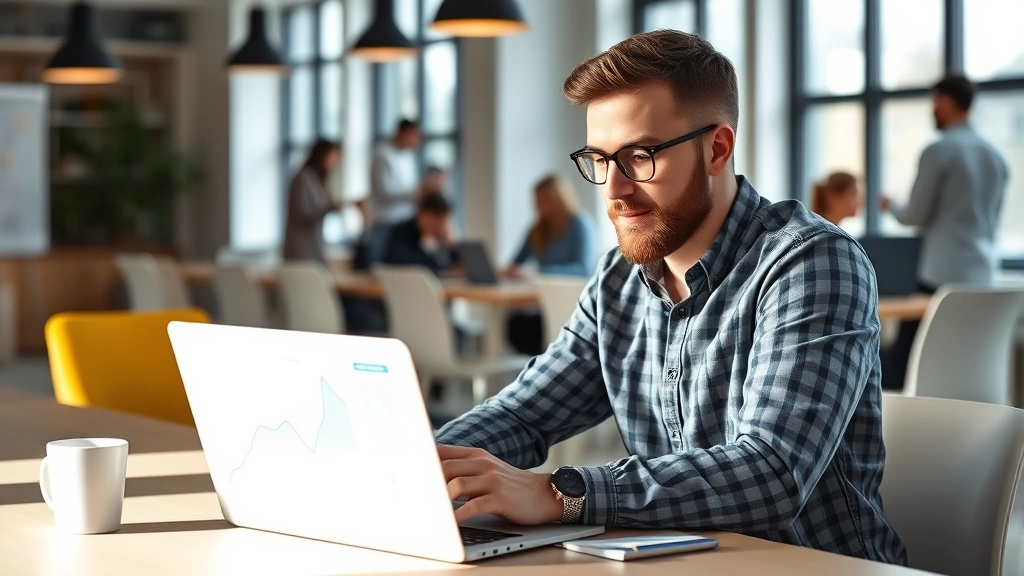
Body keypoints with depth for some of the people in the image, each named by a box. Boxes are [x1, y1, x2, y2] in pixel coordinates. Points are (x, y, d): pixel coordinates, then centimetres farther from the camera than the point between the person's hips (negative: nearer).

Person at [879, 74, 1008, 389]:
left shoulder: (938, 152, -9)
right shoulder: (995, 156, 12)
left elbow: (915, 215, -7)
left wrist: (890, 205, 13)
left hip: (942, 272, -7)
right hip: (983, 273, 7)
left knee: (902, 357, -2)